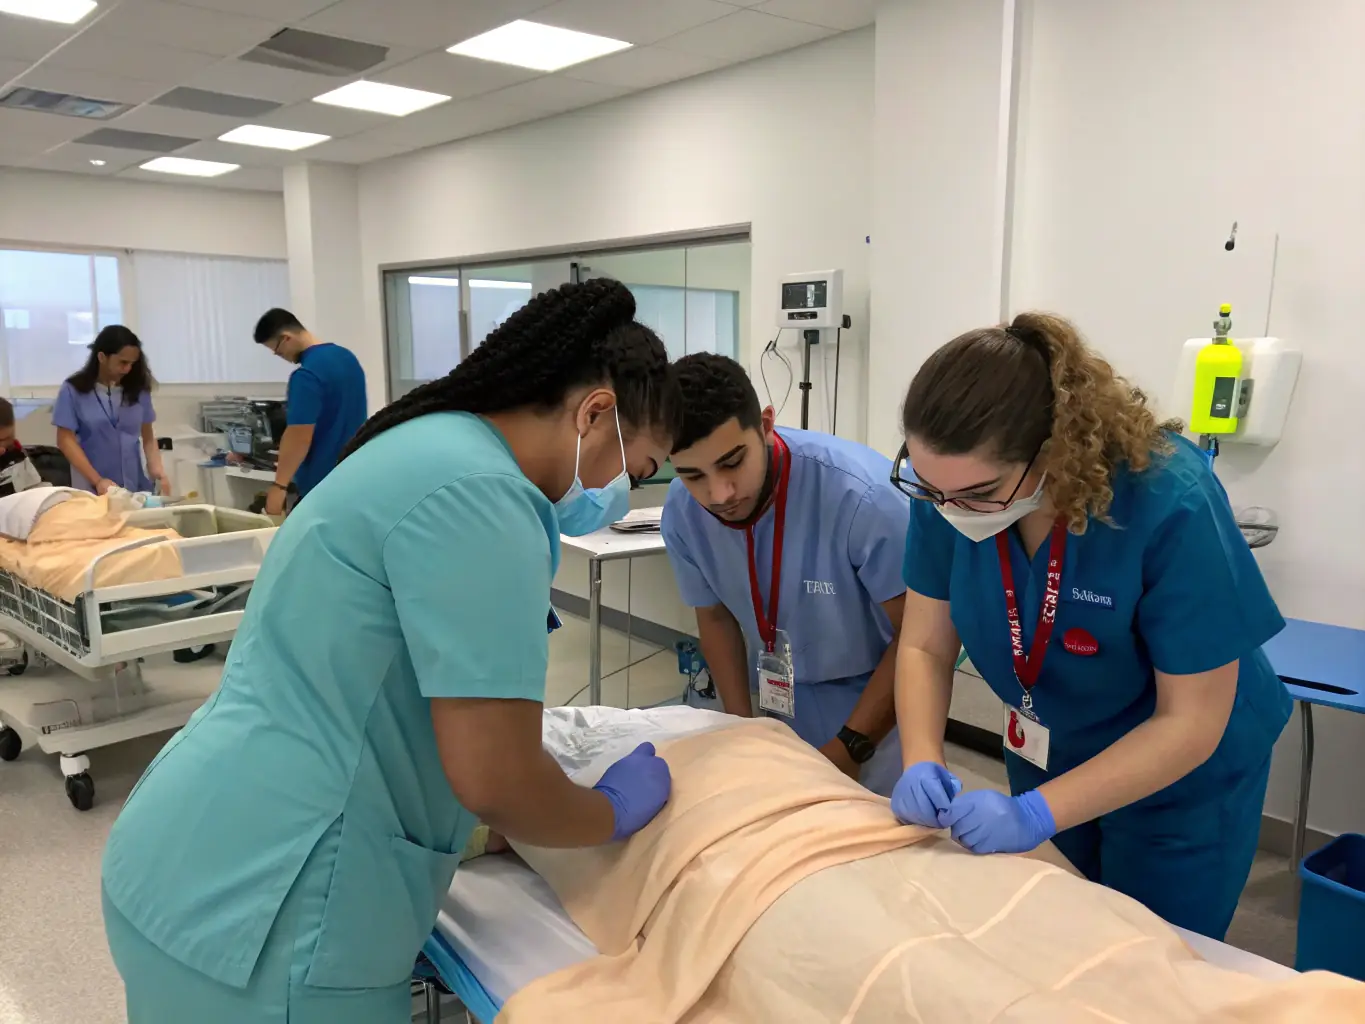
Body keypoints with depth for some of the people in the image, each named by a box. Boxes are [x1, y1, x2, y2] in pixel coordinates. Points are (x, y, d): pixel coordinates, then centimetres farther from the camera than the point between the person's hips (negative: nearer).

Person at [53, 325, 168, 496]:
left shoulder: (139, 390, 7)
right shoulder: (73, 391, -2)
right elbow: (66, 440, -3)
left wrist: (156, 467, -7)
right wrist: (97, 480, -13)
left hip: (137, 487, 3)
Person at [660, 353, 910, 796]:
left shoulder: (862, 493, -33)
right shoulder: (682, 512, -17)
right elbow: (715, 615, 2)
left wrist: (848, 748, -18)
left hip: (878, 709, -3)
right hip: (783, 712, 4)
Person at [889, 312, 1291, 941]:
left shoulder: (1171, 503, -34)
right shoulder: (946, 486, -22)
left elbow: (1191, 723, -26)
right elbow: (925, 647, -11)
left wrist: (1037, 813, -32)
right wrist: (922, 764, -27)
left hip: (1180, 776, -4)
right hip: (1048, 756, 4)